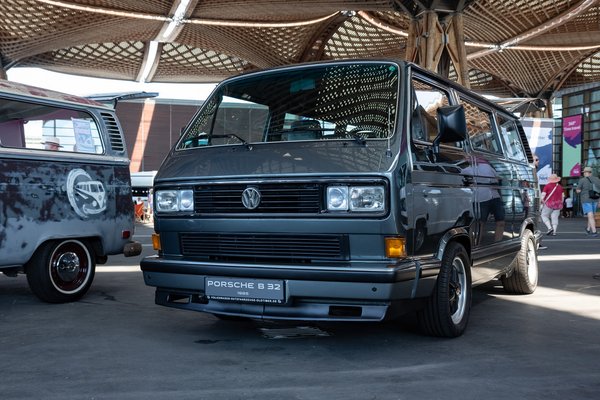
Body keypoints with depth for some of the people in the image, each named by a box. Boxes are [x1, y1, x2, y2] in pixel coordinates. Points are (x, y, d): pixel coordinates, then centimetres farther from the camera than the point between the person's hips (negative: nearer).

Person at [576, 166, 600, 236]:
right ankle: (588, 229, 31)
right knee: (591, 215, 19)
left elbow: (578, 191, -6)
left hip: (586, 200, -5)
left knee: (590, 216, -7)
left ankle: (594, 232, -16)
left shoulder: (582, 180, -10)